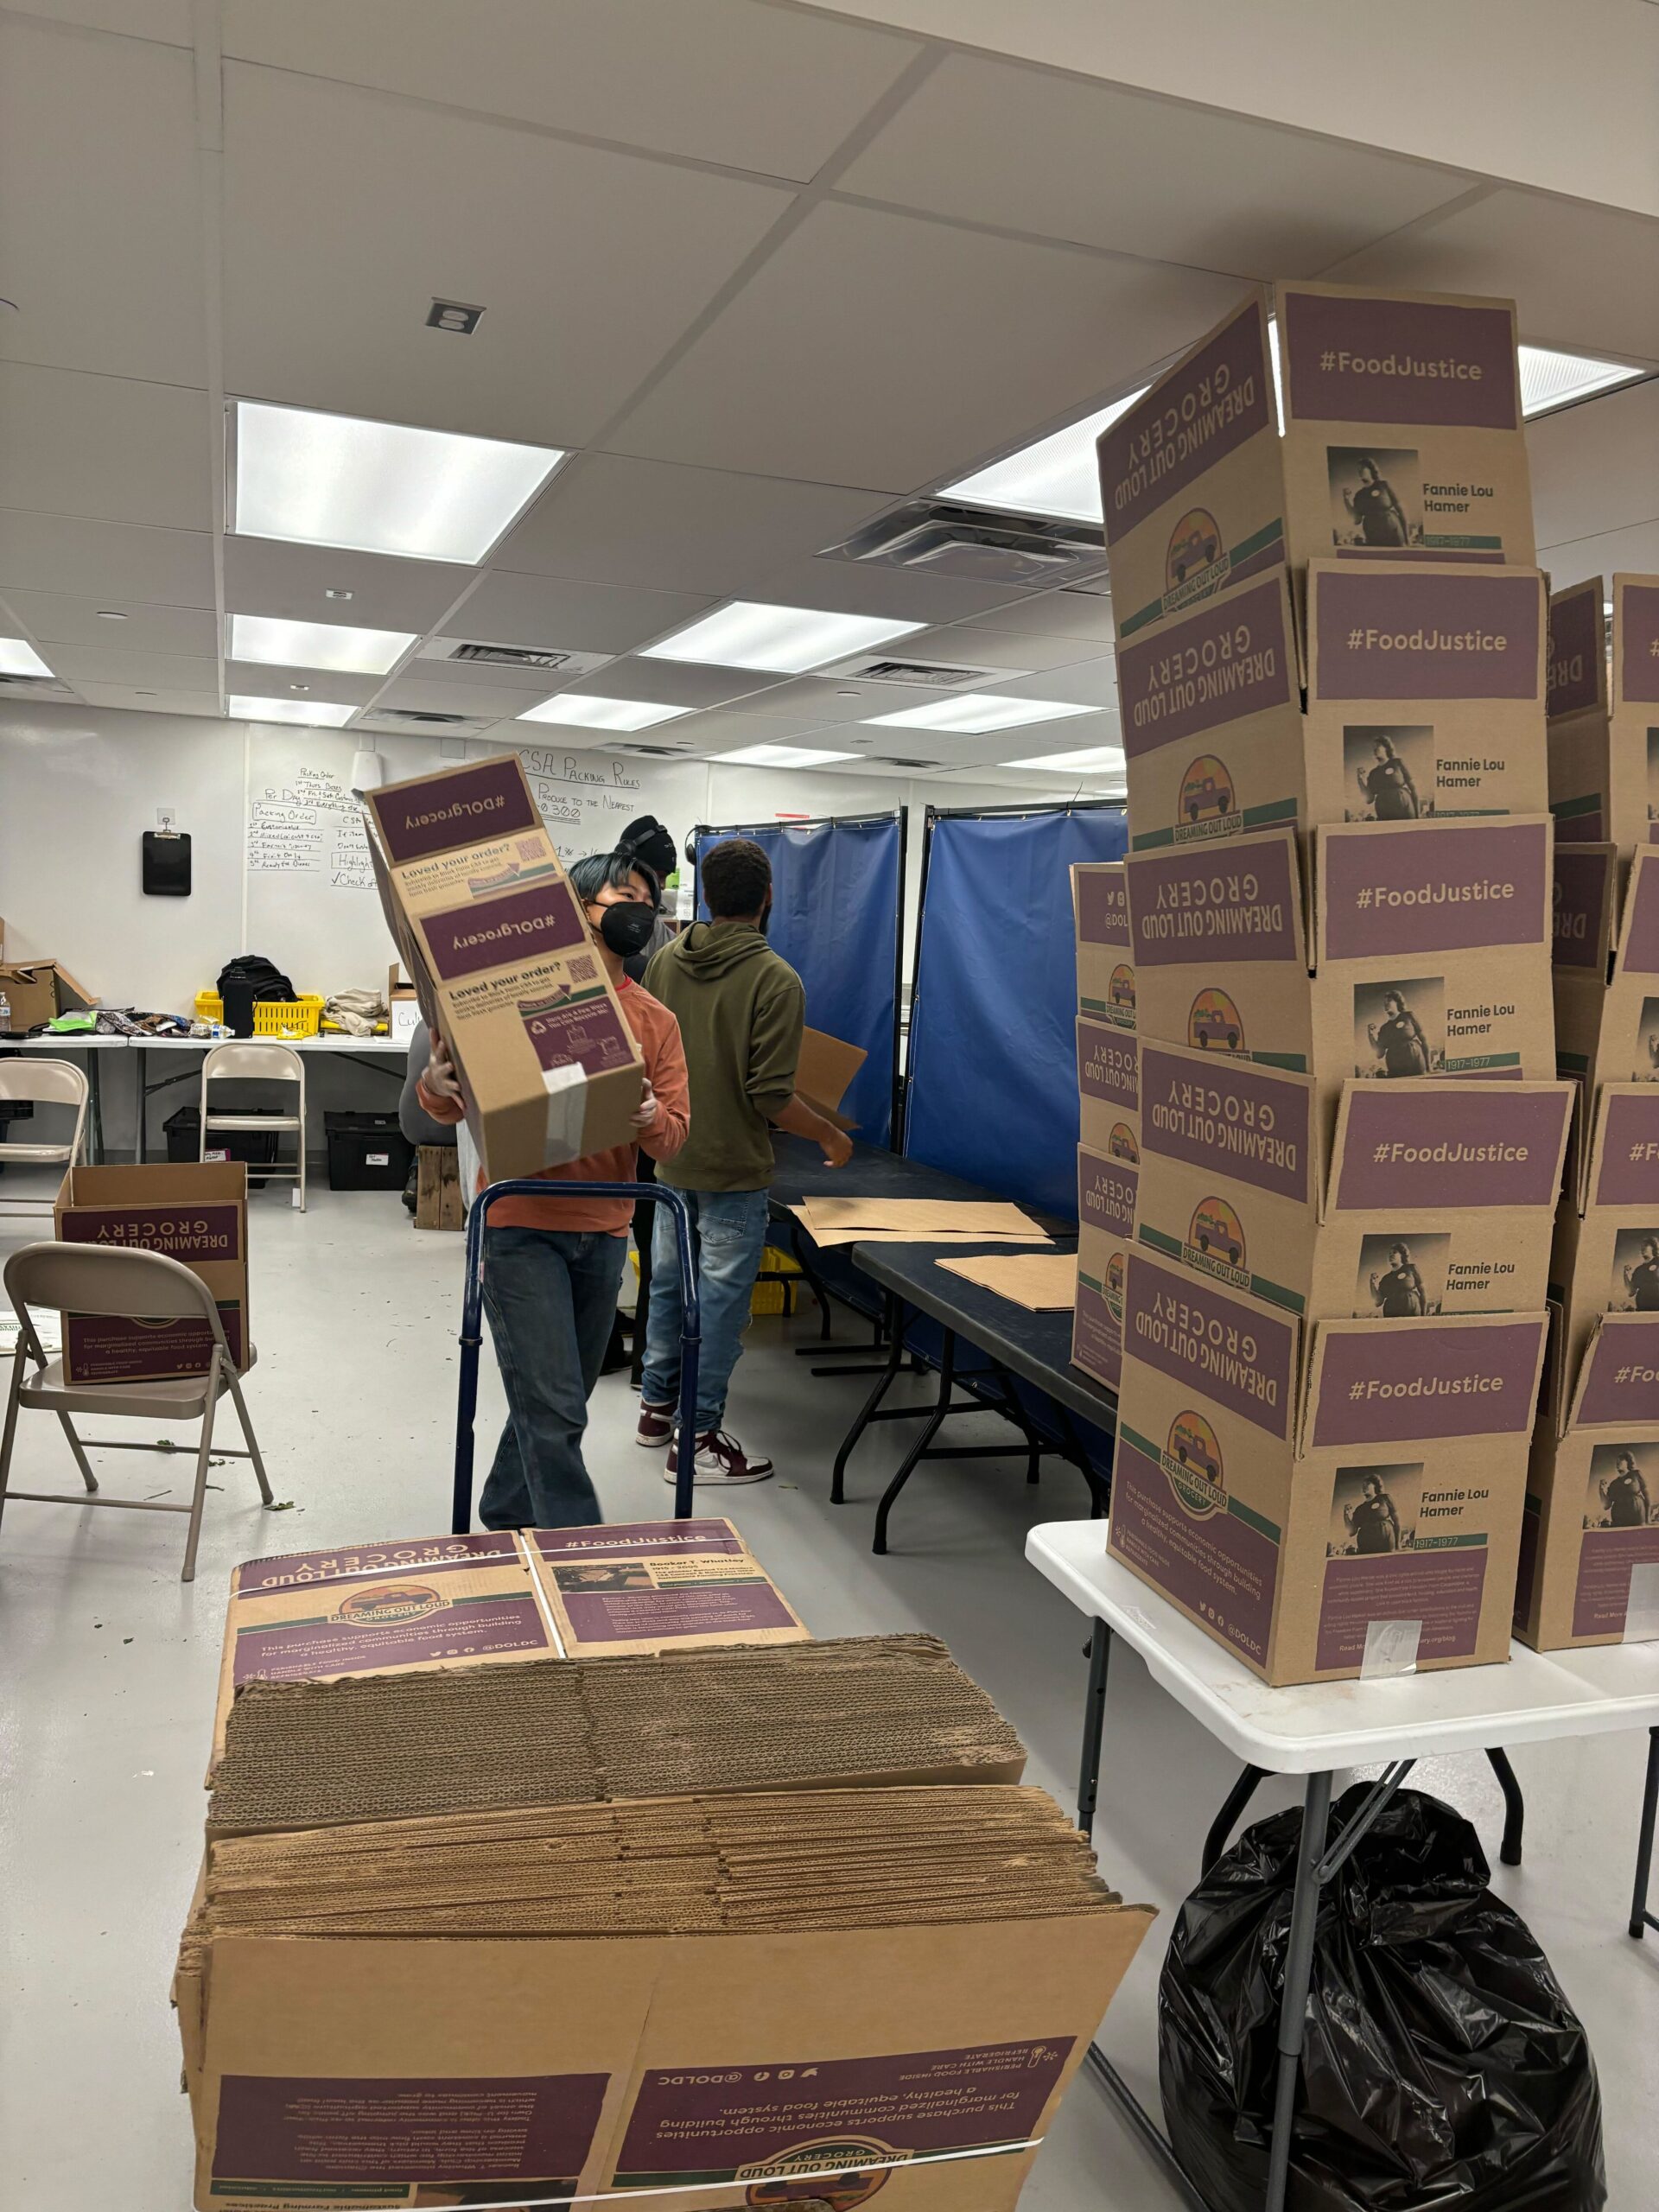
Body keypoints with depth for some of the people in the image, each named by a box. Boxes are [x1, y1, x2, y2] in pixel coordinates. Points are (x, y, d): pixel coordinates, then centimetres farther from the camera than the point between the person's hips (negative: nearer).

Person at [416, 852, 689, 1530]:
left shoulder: (656, 1021, 7)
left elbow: (674, 1135, 1)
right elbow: (450, 1106, -1)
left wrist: (651, 1119, -22)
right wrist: (437, 1081, -24)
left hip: (604, 1233, 5)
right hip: (522, 1227, -5)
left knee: (557, 1399, 18)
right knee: (553, 1407, -7)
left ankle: (508, 1516, 38)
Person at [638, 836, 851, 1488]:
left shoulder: (665, 961, -1)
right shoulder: (776, 980, -19)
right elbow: (771, 1096, -20)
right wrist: (831, 1137, -5)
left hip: (672, 1160, 6)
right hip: (734, 1170, -6)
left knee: (668, 1283, 19)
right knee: (720, 1300, 4)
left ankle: (657, 1406, 35)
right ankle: (699, 1439, 12)